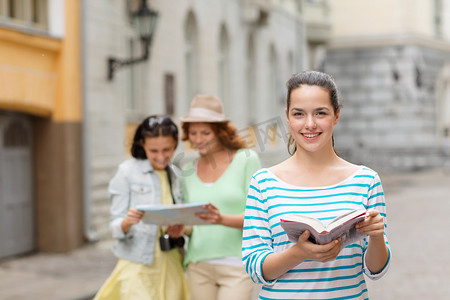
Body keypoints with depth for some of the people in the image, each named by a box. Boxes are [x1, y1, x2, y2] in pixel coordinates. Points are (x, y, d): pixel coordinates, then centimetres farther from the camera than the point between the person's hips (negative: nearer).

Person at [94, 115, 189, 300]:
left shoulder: (177, 176, 12)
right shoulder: (127, 172, -3)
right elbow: (116, 226, -7)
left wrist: (179, 231, -7)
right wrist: (127, 222, -29)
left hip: (171, 268, 5)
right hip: (137, 266, -5)